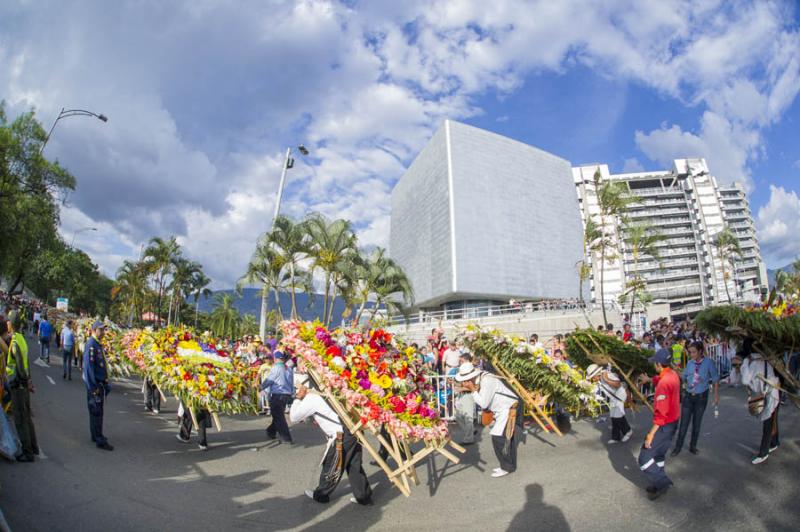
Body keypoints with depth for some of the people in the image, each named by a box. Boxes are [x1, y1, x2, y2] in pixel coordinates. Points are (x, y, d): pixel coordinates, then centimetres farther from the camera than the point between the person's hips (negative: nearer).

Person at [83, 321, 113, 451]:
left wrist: (105, 383, 18)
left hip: (100, 383, 9)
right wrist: (93, 387, -22)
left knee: (97, 411, 17)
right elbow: (88, 367, -21)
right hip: (94, 383, -9)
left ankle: (96, 436, 28)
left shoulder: (98, 344, 13)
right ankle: (100, 441, -1)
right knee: (96, 412, -5)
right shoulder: (91, 345, -17)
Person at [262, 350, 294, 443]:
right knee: (279, 415, 22)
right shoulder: (289, 369, 9)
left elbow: (268, 380, -7)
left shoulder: (276, 368, -11)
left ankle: (286, 438, -2)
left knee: (278, 417, -1)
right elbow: (291, 384, 13)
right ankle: (271, 432, 38)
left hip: (277, 395, -7)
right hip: (287, 394, 7)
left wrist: (261, 387, 10)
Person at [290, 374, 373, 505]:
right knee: (354, 466, 16)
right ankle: (363, 496, 22)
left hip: (341, 437, -8)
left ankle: (321, 495, 30)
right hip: (352, 431, 8)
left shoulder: (310, 399, -6)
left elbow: (293, 417, 1)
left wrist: (298, 399, 6)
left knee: (330, 467, 12)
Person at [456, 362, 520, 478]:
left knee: (498, 438, -7)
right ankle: (510, 466, 29)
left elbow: (483, 404, -26)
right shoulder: (479, 378, -1)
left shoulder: (487, 381, -27)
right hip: (504, 409, 9)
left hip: (508, 409, -9)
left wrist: (473, 390, -25)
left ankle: (506, 467, 7)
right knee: (507, 438, 17)